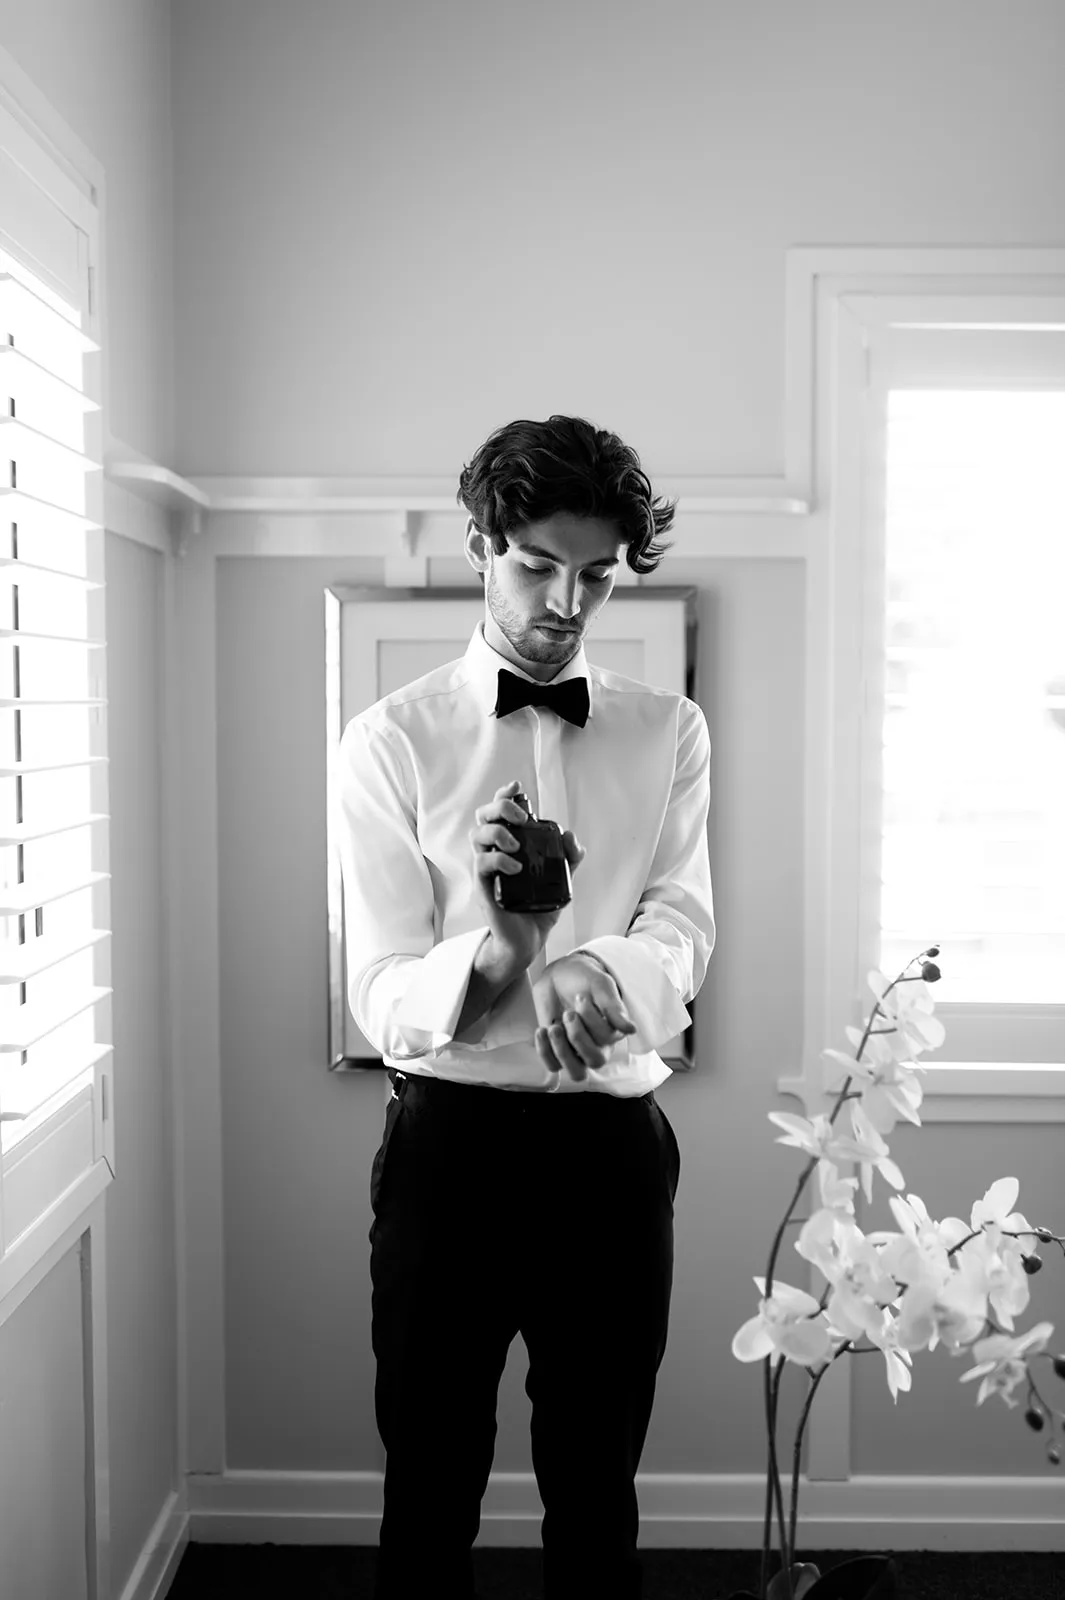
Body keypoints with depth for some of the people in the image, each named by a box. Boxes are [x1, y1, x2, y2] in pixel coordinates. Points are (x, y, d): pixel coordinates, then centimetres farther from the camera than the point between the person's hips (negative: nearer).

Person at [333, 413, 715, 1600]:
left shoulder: (671, 733, 4)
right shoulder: (390, 743, -5)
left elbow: (683, 932, -9)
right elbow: (381, 999, -11)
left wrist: (591, 968, -32)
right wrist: (497, 952, -32)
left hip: (613, 1146, 2)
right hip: (450, 1141, -2)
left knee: (598, 1495, 19)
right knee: (429, 1497, 14)